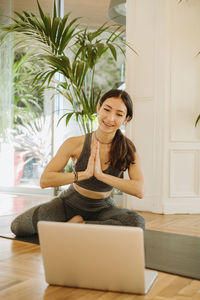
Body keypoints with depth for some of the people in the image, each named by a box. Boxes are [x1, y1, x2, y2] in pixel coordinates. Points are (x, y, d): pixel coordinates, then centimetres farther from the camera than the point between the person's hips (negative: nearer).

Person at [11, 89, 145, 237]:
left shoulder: (127, 149, -15)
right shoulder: (75, 144, -18)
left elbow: (139, 191, -27)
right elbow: (44, 181, -24)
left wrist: (101, 174, -33)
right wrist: (85, 174, -33)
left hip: (103, 207, 1)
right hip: (71, 203, 0)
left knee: (137, 223, -30)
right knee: (19, 226, -18)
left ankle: (77, 225, -14)